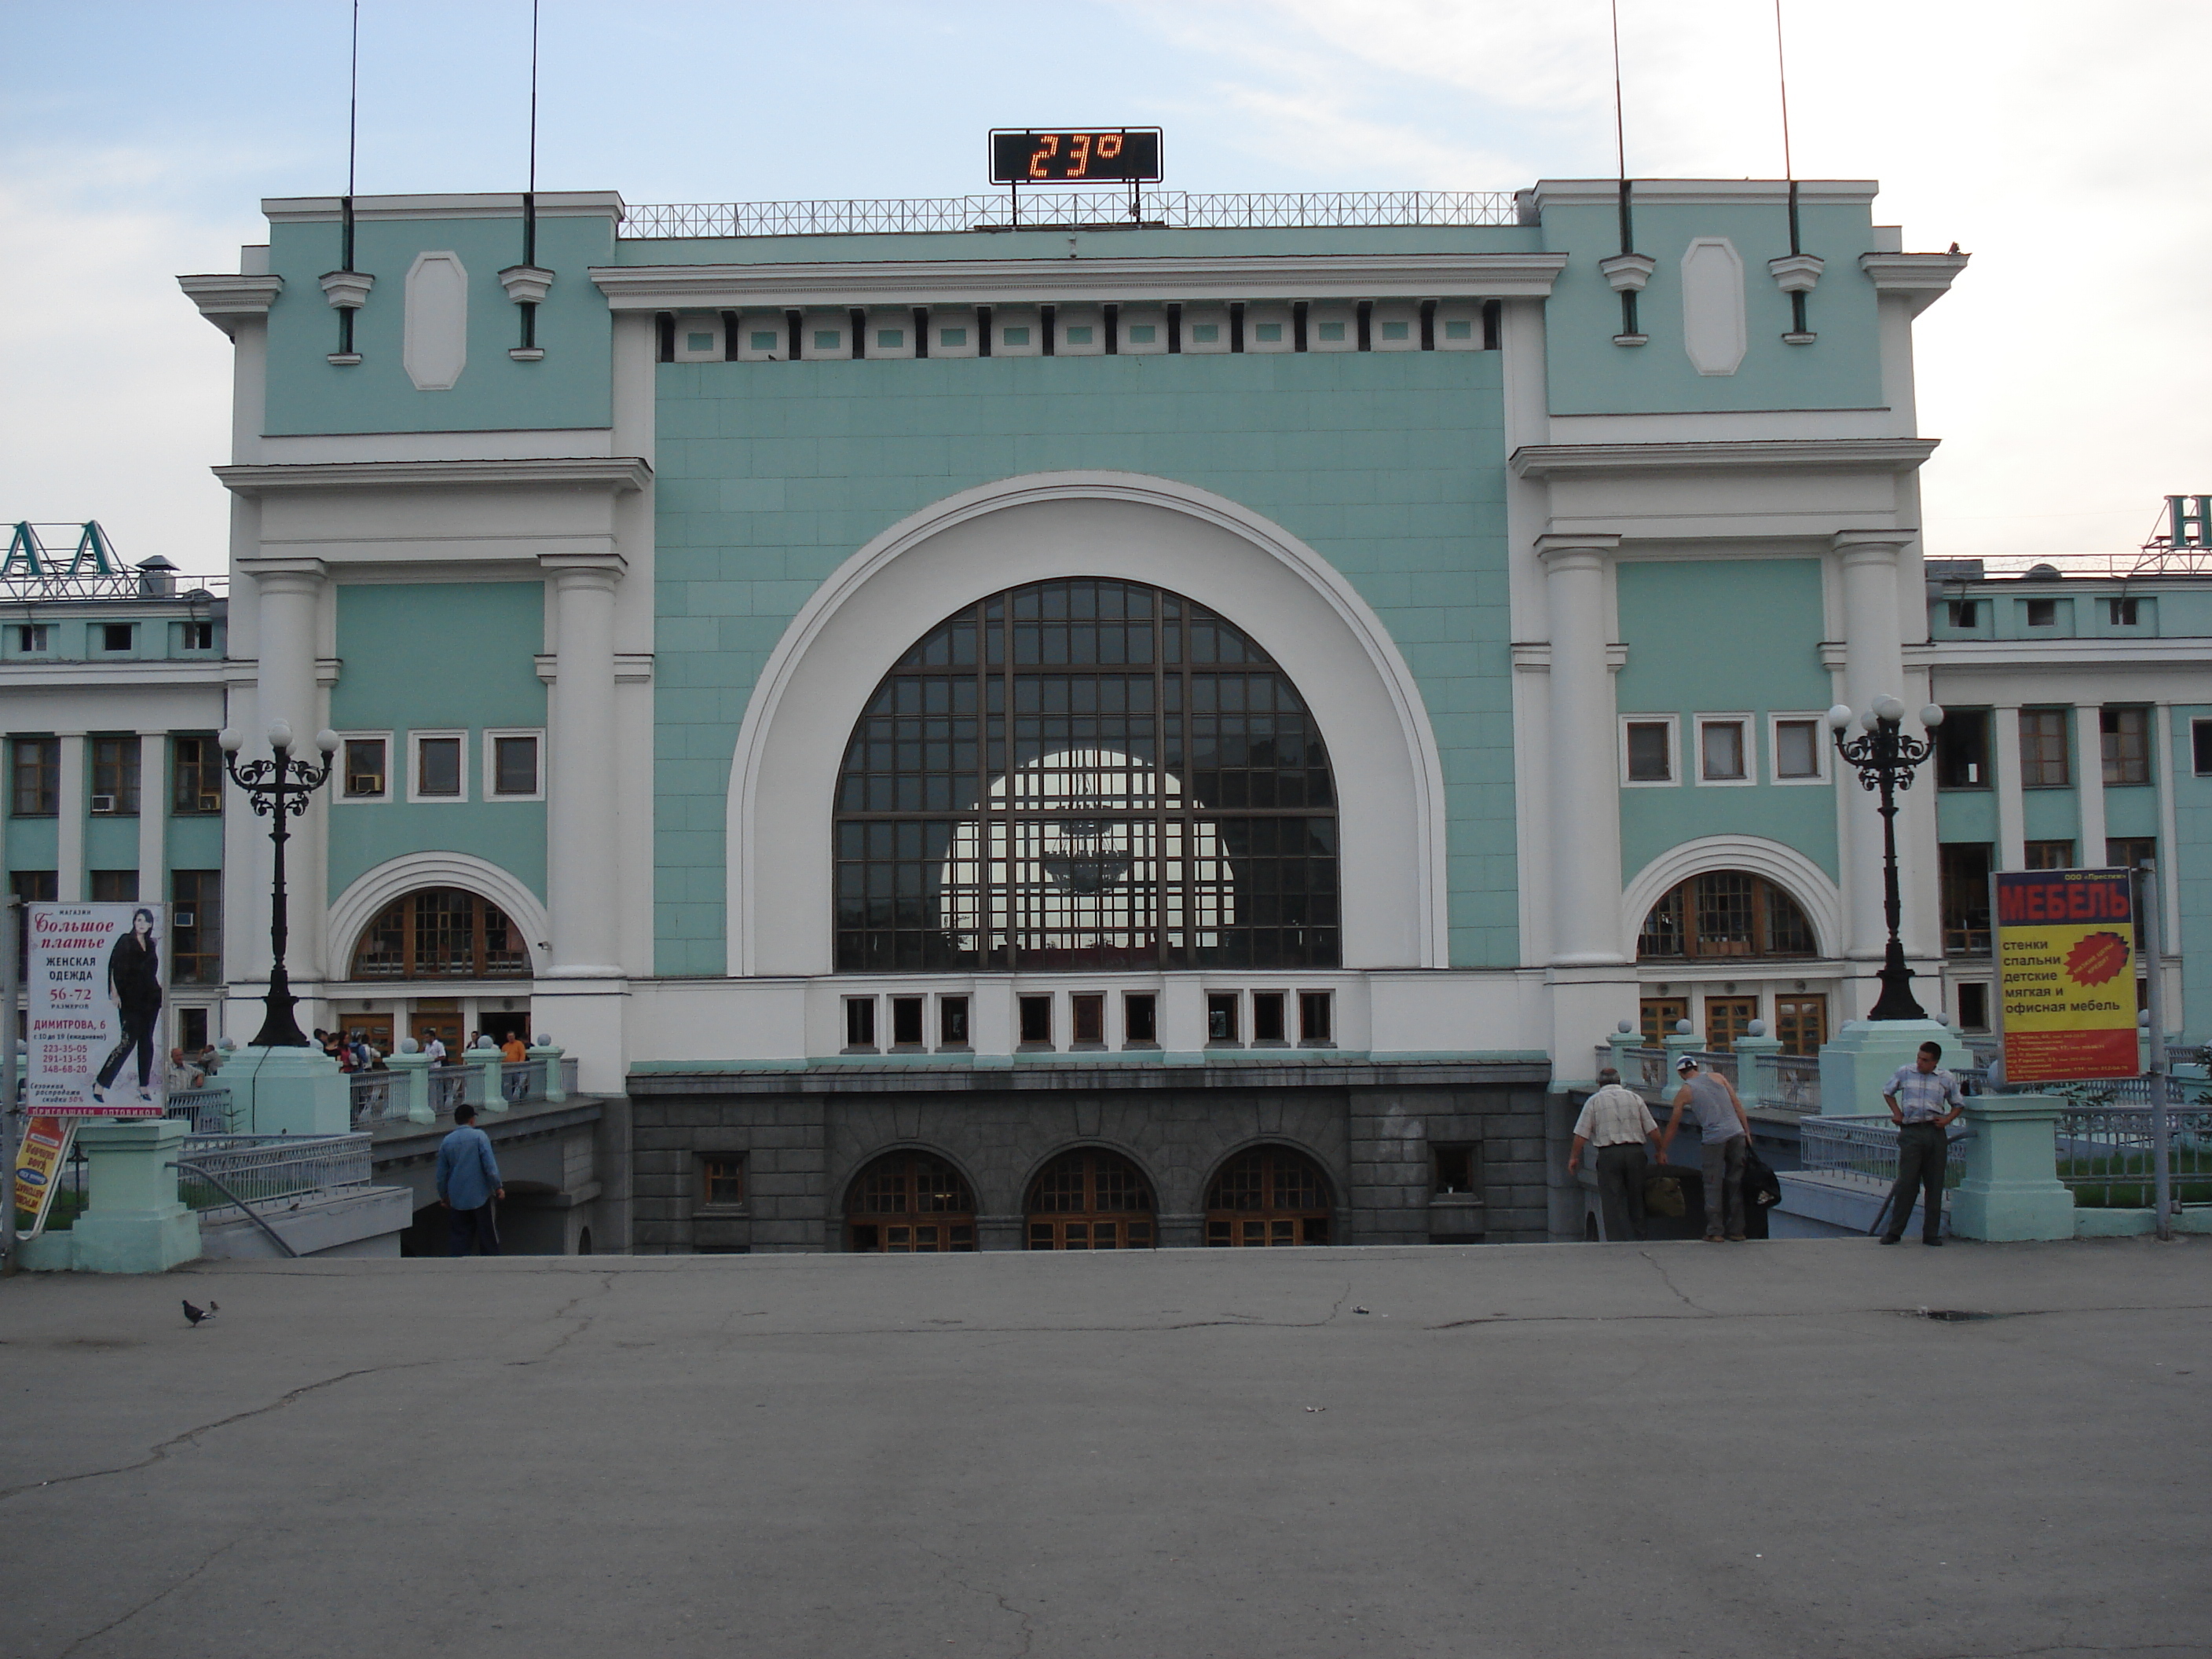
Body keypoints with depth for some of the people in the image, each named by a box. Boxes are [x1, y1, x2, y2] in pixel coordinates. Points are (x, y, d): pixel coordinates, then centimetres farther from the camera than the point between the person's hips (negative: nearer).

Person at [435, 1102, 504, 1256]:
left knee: (457, 1239, 6)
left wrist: (443, 1196, 22)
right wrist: (498, 1187, -3)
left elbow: (441, 1174, 10)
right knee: (488, 1237, 7)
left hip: (456, 1199, 3)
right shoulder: (479, 1136, -7)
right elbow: (490, 1165, -12)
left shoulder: (446, 1142, 4)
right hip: (480, 1196, -3)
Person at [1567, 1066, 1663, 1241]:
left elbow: (1581, 1134, 1)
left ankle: (1617, 1240, -9)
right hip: (1635, 1151, 2)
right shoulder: (1634, 1098, 12)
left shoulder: (1594, 1101, 6)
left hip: (1609, 1154, -2)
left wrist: (1573, 1157, 10)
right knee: (1636, 1200, 12)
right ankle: (1638, 1238, 14)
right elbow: (1653, 1130, 8)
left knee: (1613, 1201, -2)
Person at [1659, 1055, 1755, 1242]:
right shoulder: (1717, 1077, 15)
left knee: (1713, 1186, 4)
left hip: (1714, 1139, -3)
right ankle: (1736, 1230, 13)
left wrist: (1662, 1151, 21)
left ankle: (1714, 1232, 0)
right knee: (1736, 1183, 9)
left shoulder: (1685, 1091, 8)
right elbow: (1737, 1105, 9)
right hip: (1736, 1133, 3)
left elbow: (1673, 1125, 12)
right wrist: (1747, 1132, 12)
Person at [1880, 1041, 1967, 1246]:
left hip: (1935, 1133, 1)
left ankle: (1931, 1233, 11)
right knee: (1906, 1183, -6)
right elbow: (1888, 1093, 22)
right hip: (1911, 1133, -1)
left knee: (1935, 1185, 4)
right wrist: (1897, 1113, 8)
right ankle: (1894, 1231, 2)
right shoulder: (1903, 1073, 6)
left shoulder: (1946, 1079, 6)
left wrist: (1947, 1119, -1)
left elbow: (1959, 1104, 18)